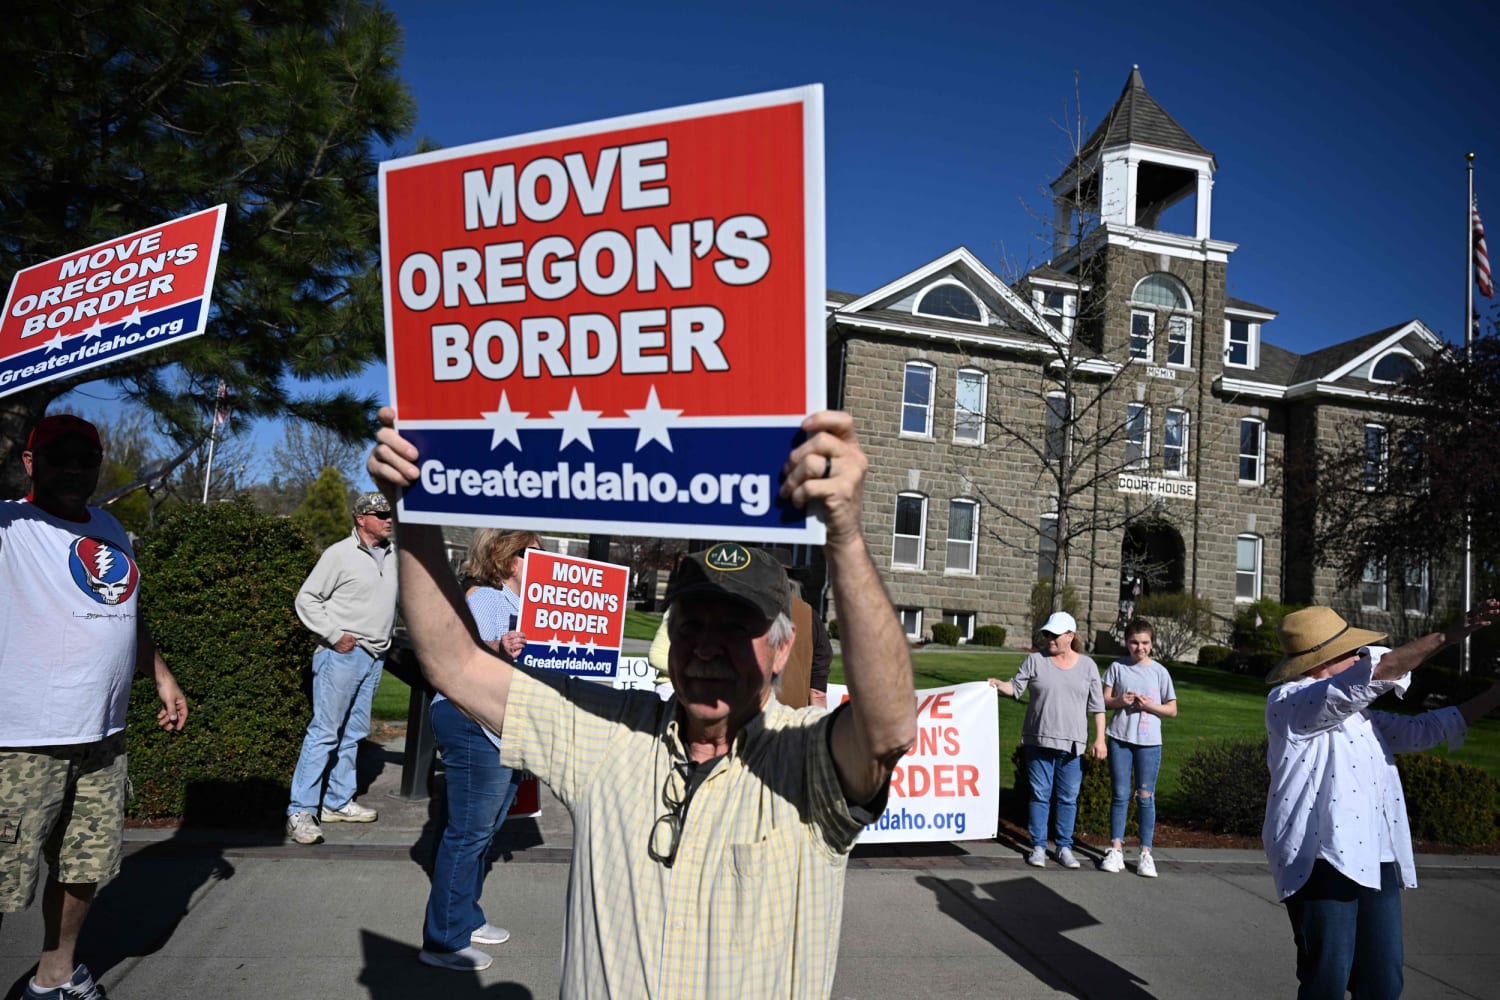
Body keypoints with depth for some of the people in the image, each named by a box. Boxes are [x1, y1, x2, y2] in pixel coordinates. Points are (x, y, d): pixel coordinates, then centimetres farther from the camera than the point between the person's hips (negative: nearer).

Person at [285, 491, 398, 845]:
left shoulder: (393, 556, 10)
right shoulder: (340, 554, -8)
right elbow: (307, 599, -7)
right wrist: (334, 634, -14)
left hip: (374, 656, 7)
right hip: (342, 654, -7)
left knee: (353, 733, 13)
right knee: (324, 732, -7)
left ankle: (338, 802, 23)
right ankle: (300, 812, -4)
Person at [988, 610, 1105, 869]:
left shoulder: (1087, 665, 4)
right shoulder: (1035, 660, 1)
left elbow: (1097, 706, 5)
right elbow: (1016, 687, -2)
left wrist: (1099, 738, 0)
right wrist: (998, 684, -23)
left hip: (1072, 743, 1)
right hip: (1039, 741, -1)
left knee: (1068, 797, 8)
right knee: (1040, 795, 5)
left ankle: (1064, 847, 20)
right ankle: (1038, 846, 14)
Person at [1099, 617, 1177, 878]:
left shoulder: (1159, 671, 2)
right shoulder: (1117, 667, 3)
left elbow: (1172, 710, 5)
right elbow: (1104, 701, 6)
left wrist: (1151, 706, -12)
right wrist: (1120, 701, -13)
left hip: (1149, 741, -1)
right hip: (1120, 738, 1)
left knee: (1145, 796, 2)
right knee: (1120, 795, 5)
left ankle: (1145, 852, 10)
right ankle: (1116, 848, 13)